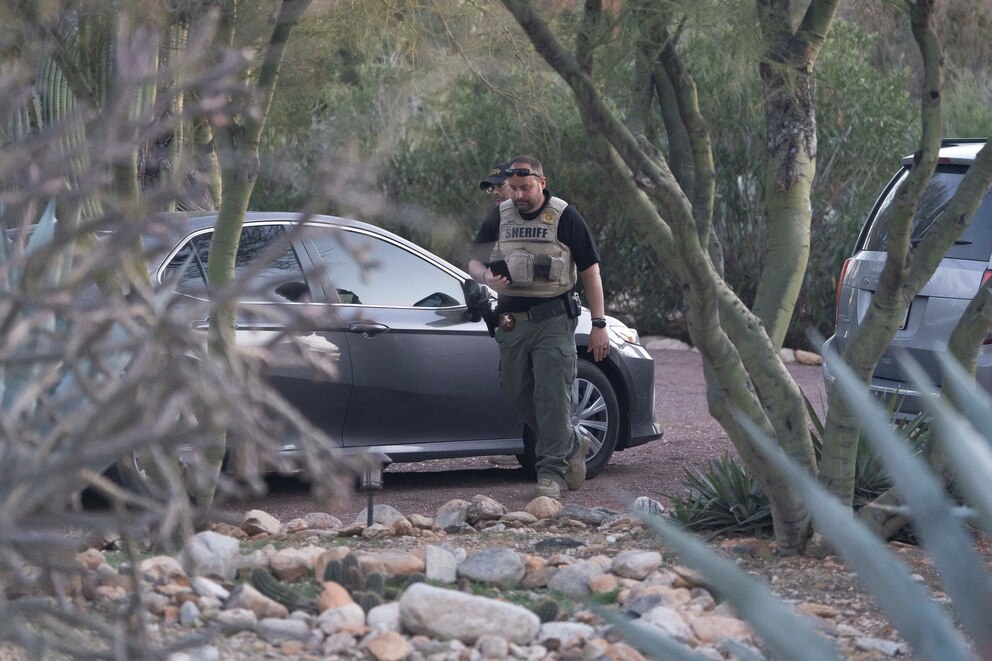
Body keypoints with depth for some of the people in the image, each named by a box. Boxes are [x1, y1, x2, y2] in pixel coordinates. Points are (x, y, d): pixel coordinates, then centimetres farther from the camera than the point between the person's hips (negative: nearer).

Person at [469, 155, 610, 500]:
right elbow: (474, 262, 14)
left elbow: (590, 271, 0)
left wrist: (598, 325, -4)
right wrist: (486, 276, -13)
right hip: (511, 321, 5)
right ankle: (573, 443, 27)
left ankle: (552, 471, -4)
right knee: (518, 394, 8)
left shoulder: (565, 217, -2)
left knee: (552, 395, -9)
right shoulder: (499, 217, 9)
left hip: (553, 319, -5)